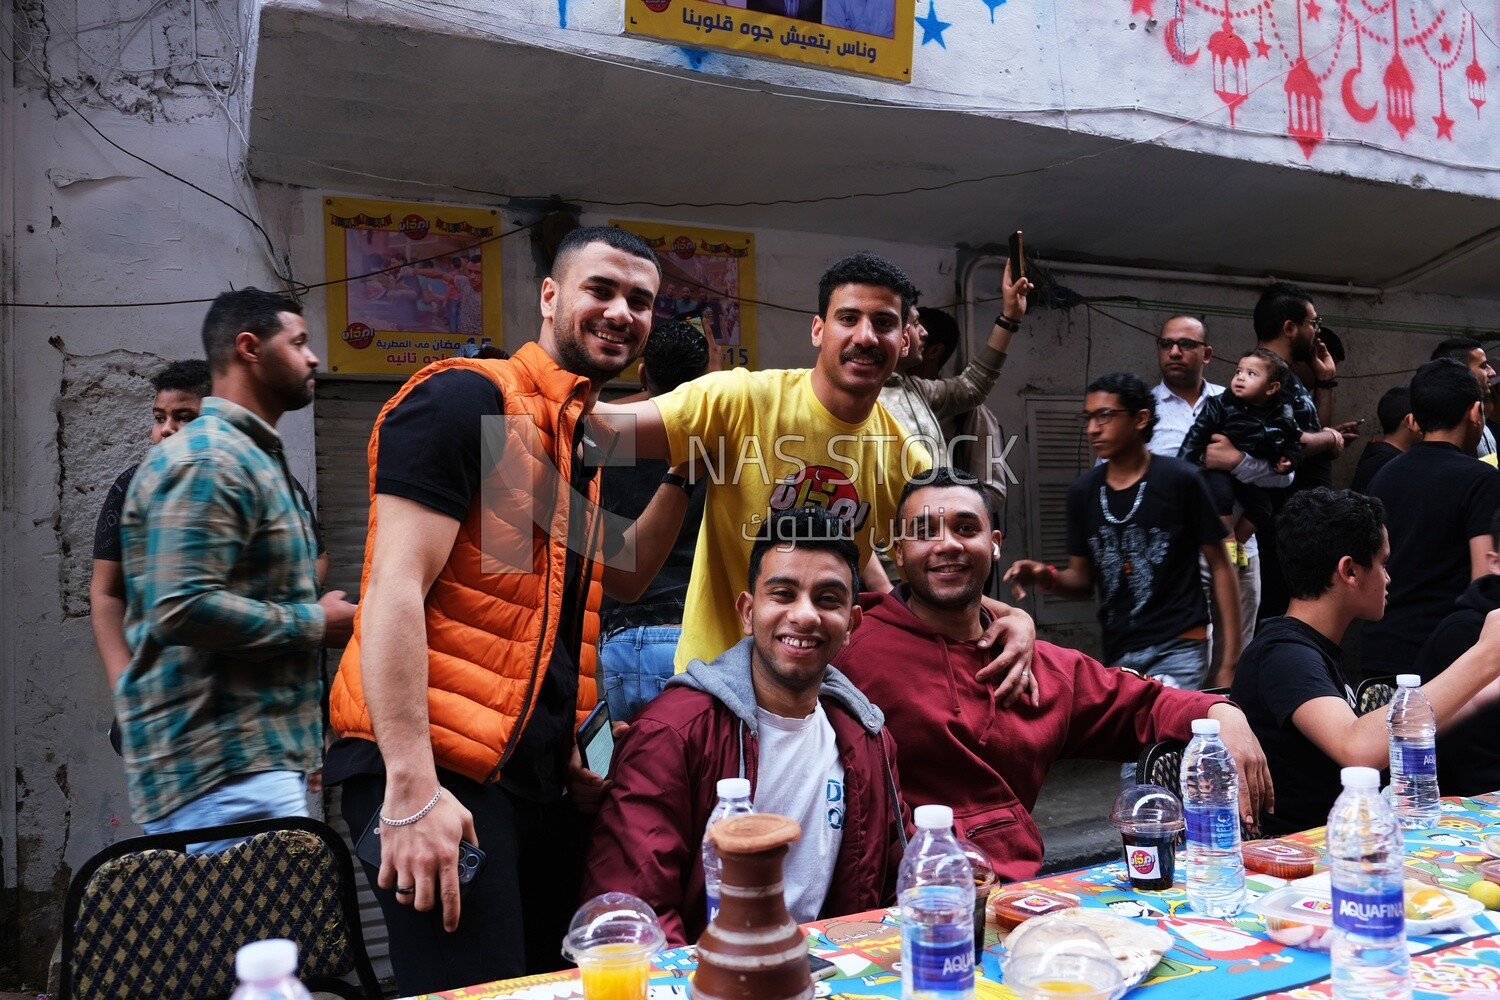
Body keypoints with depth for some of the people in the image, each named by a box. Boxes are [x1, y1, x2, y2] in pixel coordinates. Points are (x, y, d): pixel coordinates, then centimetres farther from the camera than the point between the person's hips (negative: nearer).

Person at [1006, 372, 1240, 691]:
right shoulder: (1083, 491, 5)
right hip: (1117, 654, 4)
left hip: (1178, 650, -4)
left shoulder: (1179, 480, -7)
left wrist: (1229, 662, -6)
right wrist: (1049, 578, -12)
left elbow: (1220, 568, -2)